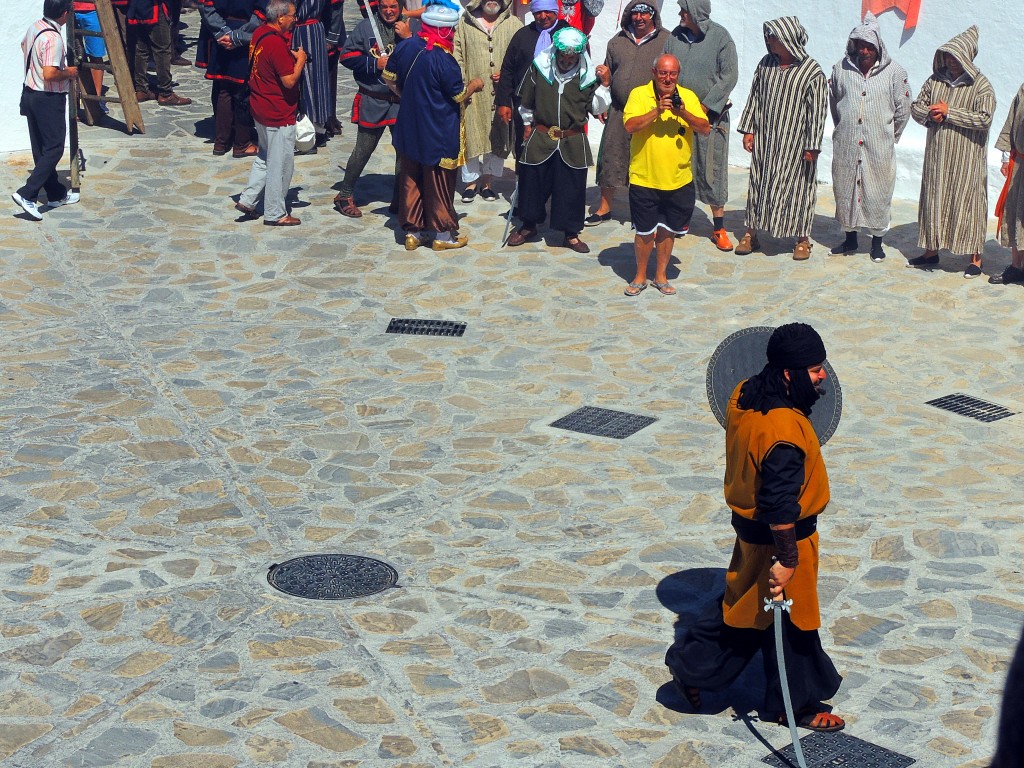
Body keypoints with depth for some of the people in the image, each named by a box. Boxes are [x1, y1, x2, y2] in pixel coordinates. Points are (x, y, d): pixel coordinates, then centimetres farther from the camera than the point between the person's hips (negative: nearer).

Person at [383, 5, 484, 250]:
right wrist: (474, 85, 6)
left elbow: (389, 77, 9)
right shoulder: (443, 59, -23)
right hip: (439, 135, -6)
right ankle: (442, 233, 18)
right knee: (439, 183, 7)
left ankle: (413, 231, 22)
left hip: (410, 129, 6)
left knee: (411, 179, 14)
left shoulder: (405, 46, -3)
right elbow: (459, 95, -14)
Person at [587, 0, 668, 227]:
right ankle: (604, 208, 16)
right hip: (618, 112, 4)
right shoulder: (617, 41, 12)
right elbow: (607, 74, 18)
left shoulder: (666, 41, -1)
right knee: (611, 157, 6)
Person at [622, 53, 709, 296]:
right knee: (645, 232, 5)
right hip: (644, 178, -2)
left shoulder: (688, 96, 4)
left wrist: (683, 112, -19)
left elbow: (705, 129, -4)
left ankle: (661, 275, 27)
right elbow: (630, 126, -17)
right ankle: (640, 276, 22)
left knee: (668, 230, 12)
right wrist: (657, 111, -25)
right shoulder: (639, 94, -4)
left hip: (679, 180, 3)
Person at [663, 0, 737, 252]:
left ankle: (719, 228, 7)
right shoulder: (675, 36, 5)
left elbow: (729, 76, -9)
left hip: (710, 115, -4)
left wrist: (705, 106, -12)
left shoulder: (720, 37, -7)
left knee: (712, 171, -1)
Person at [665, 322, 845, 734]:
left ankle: (690, 666, 37)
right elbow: (780, 505, -30)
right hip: (778, 538, -8)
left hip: (748, 525, 8)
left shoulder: (744, 394, -6)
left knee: (742, 603, 25)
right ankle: (797, 704, 31)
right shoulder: (785, 430, -34)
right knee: (789, 619, 11)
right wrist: (787, 559, -22)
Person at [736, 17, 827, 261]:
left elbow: (817, 111, -11)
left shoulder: (812, 72, -12)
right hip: (764, 140, 5)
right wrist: (748, 129, 6)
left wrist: (812, 146, -13)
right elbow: (754, 98, 11)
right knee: (758, 183, 10)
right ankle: (750, 234, 20)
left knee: (797, 187, 3)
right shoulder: (766, 64, 3)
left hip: (794, 144, -5)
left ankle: (802, 239, 15)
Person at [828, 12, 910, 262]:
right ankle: (850, 239, 25)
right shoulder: (842, 69, 0)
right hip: (846, 146, 2)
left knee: (878, 193, 3)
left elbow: (902, 110, 3)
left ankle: (877, 243, 16)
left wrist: (888, 136, 10)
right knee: (845, 189, 10)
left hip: (879, 148, -2)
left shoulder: (894, 72, -6)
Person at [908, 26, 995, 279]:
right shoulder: (936, 80, 6)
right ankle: (931, 251, 25)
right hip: (937, 154, 5)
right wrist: (930, 114, -11)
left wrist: (949, 113, -18)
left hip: (967, 157, -5)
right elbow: (916, 106, 11)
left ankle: (976, 258, 6)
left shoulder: (981, 85, -9)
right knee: (933, 199, 11)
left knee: (969, 202, -2)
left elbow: (984, 119, -18)